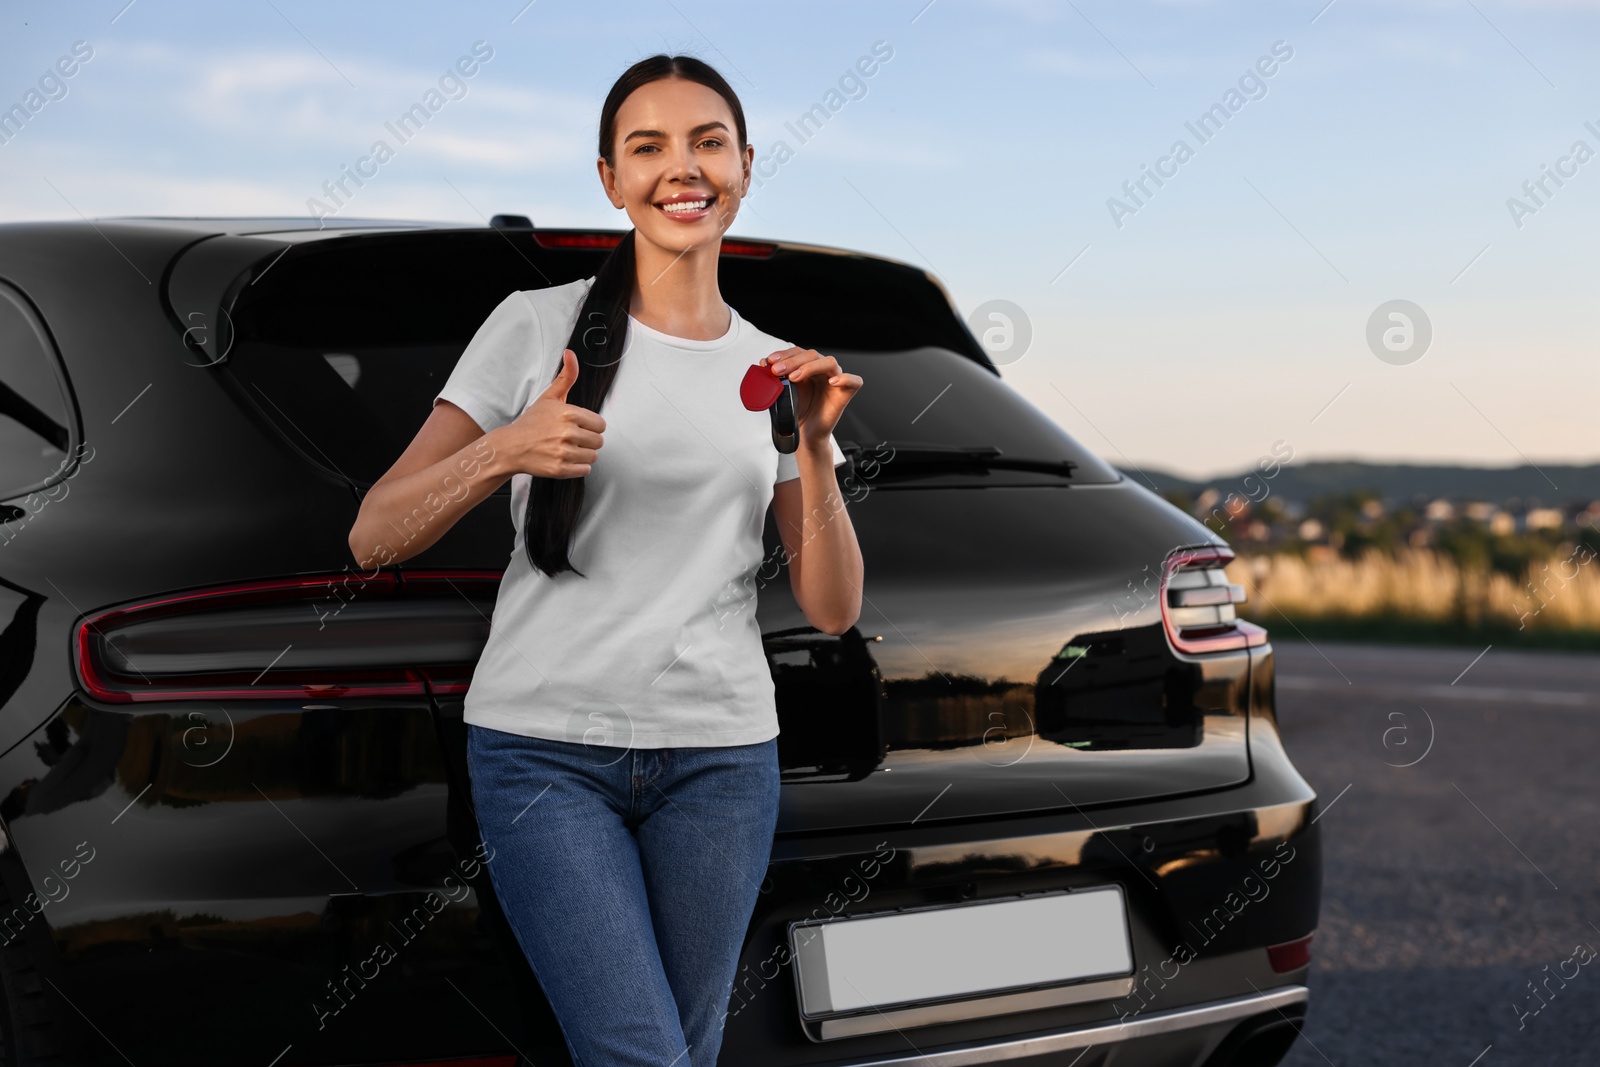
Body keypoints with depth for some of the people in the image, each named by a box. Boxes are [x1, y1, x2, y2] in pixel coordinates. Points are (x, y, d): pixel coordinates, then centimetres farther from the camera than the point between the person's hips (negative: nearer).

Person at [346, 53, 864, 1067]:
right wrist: (504, 451, -20)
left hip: (721, 754, 3)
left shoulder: (771, 370, 10)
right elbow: (374, 536, -3)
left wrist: (815, 447, -9)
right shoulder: (537, 325, 0)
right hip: (544, 750, -3)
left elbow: (834, 611, 5)